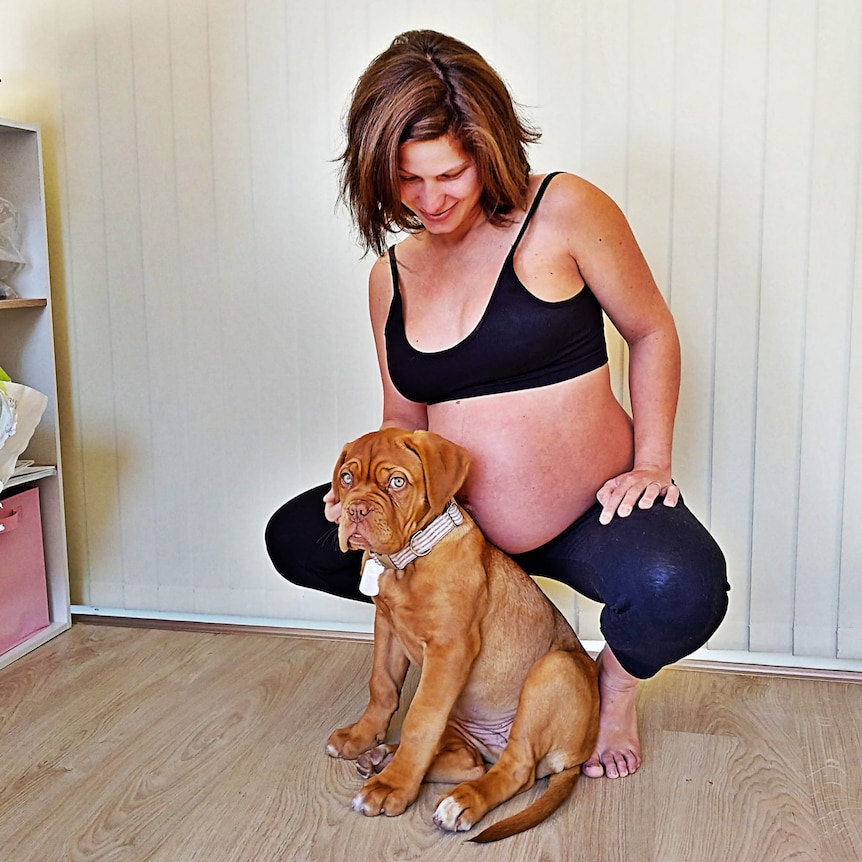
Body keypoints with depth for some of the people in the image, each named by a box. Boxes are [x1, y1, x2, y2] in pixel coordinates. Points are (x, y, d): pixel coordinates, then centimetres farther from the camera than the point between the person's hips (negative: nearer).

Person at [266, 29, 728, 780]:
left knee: (682, 589, -36)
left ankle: (619, 679, 5)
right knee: (296, 539, -1)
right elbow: (405, 417, 11)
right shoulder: (392, 275, 4)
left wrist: (652, 464, -11)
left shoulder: (563, 212, -11)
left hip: (590, 515, -5)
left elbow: (652, 332, -2)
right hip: (463, 522, 5)